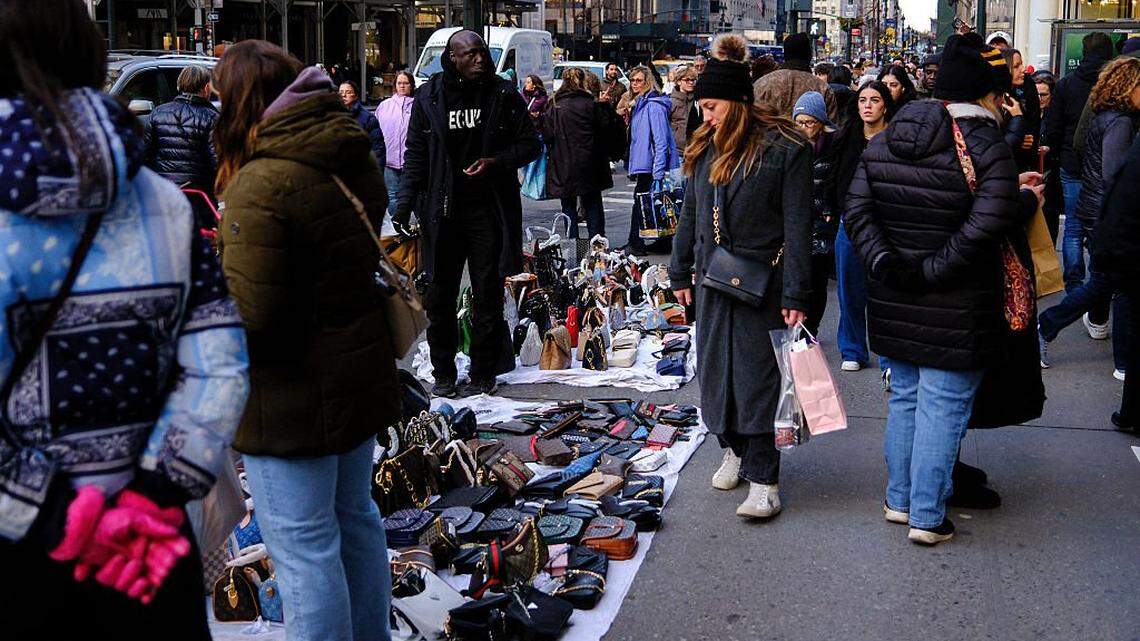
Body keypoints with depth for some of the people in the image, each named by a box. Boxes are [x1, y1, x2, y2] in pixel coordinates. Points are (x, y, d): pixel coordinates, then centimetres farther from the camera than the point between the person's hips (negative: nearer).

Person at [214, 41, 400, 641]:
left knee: (304, 549, 2)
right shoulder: (356, 160, 4)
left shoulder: (260, 186, -22)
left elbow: (247, 316, -25)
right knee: (355, 520, 23)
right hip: (360, 377, 9)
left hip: (293, 398, -9)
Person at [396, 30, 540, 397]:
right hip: (442, 211, 2)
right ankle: (443, 374, 17)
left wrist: (496, 162, -13)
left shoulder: (503, 95, 1)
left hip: (489, 211, -1)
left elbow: (531, 145, 6)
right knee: (439, 297, 5)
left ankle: (483, 375, 14)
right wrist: (404, 207, 1)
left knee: (487, 295, 4)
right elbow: (415, 156, 9)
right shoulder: (429, 97, 5)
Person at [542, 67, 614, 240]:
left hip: (563, 164, 0)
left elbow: (546, 135, -3)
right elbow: (605, 129, -4)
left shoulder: (554, 107, -4)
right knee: (593, 203, 10)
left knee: (569, 205, 9)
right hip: (589, 165, 0)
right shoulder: (590, 104, -5)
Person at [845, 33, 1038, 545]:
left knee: (904, 397, 19)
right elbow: (986, 227, -24)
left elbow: (857, 212, -2)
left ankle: (899, 499, 29)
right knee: (943, 407, 4)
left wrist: (885, 264, -6)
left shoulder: (882, 143, 4)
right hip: (957, 312, -6)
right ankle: (927, 516, 11)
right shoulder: (987, 149, -15)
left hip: (895, 305, 6)